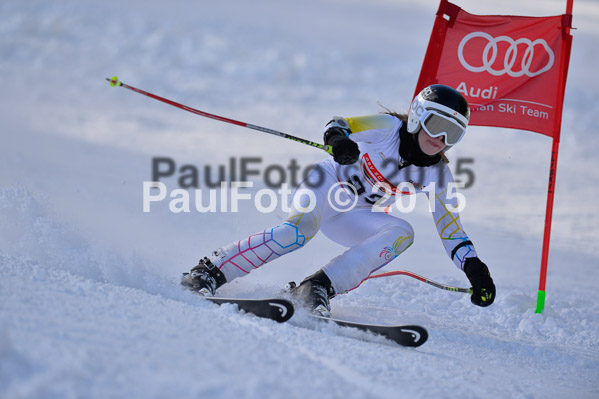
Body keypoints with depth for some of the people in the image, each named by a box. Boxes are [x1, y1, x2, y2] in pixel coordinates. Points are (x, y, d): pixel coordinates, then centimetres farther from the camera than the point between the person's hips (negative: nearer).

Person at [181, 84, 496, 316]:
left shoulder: (436, 175, -2)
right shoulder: (388, 128, -15)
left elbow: (451, 228, 1)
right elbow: (339, 124, -25)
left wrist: (474, 268, -13)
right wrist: (338, 138, -50)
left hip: (353, 218, 5)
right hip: (330, 183, -5)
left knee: (402, 233, -25)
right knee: (300, 229, -36)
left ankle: (320, 287, -34)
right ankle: (211, 271, -31)